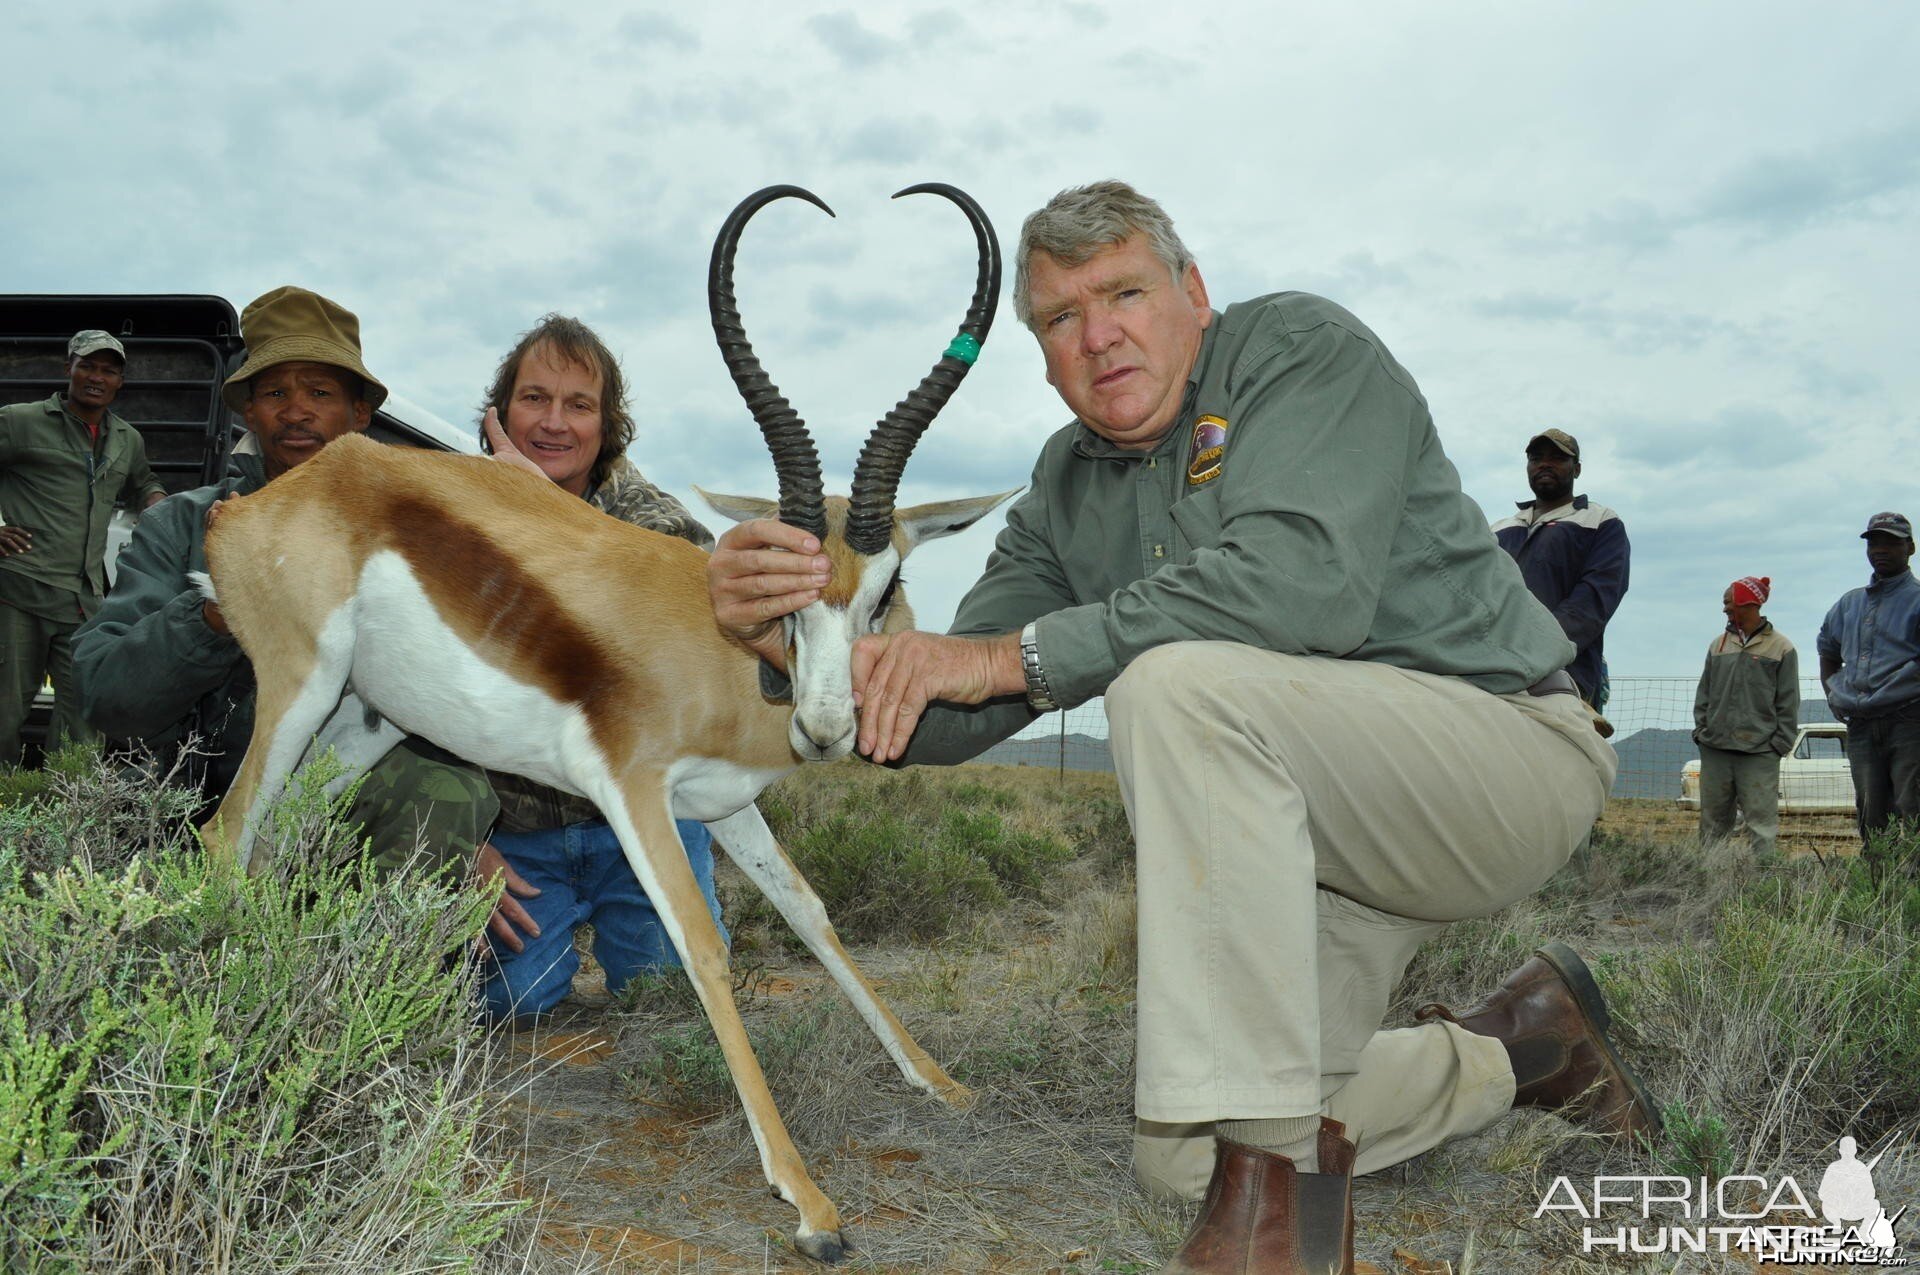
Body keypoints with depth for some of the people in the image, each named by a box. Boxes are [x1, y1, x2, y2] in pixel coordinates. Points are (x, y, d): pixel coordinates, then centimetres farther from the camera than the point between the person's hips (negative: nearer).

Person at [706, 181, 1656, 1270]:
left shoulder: (1302, 348, -12)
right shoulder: (1067, 493, 7)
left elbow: (1304, 582, -32)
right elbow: (943, 720, 0)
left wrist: (1016, 655, -29)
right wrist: (800, 643, -19)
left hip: (1506, 745, -7)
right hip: (1326, 835, 8)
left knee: (1178, 679, -33)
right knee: (1187, 1160, 6)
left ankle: (1282, 1186, -25)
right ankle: (1519, 1045, 26)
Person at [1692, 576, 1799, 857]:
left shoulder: (1780, 647, 1)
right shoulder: (1718, 645, 13)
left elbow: (1788, 702, 0)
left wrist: (1779, 744, -6)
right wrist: (1700, 729, 6)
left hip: (1759, 753, -5)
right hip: (1714, 750, 5)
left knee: (1762, 820, -5)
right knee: (1712, 818, 8)